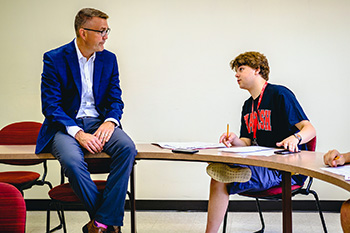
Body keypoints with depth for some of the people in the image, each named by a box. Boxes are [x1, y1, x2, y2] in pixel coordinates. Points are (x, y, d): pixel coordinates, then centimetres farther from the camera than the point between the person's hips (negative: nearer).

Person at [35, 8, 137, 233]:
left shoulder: (109, 59, 8)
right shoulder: (54, 59, -5)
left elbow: (115, 100, 9)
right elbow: (50, 106, -9)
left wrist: (110, 122, -15)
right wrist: (78, 133, -23)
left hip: (98, 122, 4)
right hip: (65, 125, -3)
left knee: (127, 148, -29)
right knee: (72, 160, -36)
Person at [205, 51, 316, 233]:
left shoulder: (280, 94, -5)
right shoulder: (248, 106, 20)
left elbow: (309, 129, -12)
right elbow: (248, 143, 15)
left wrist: (294, 138, -35)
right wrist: (236, 141, -9)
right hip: (261, 166, 7)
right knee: (218, 178, -17)